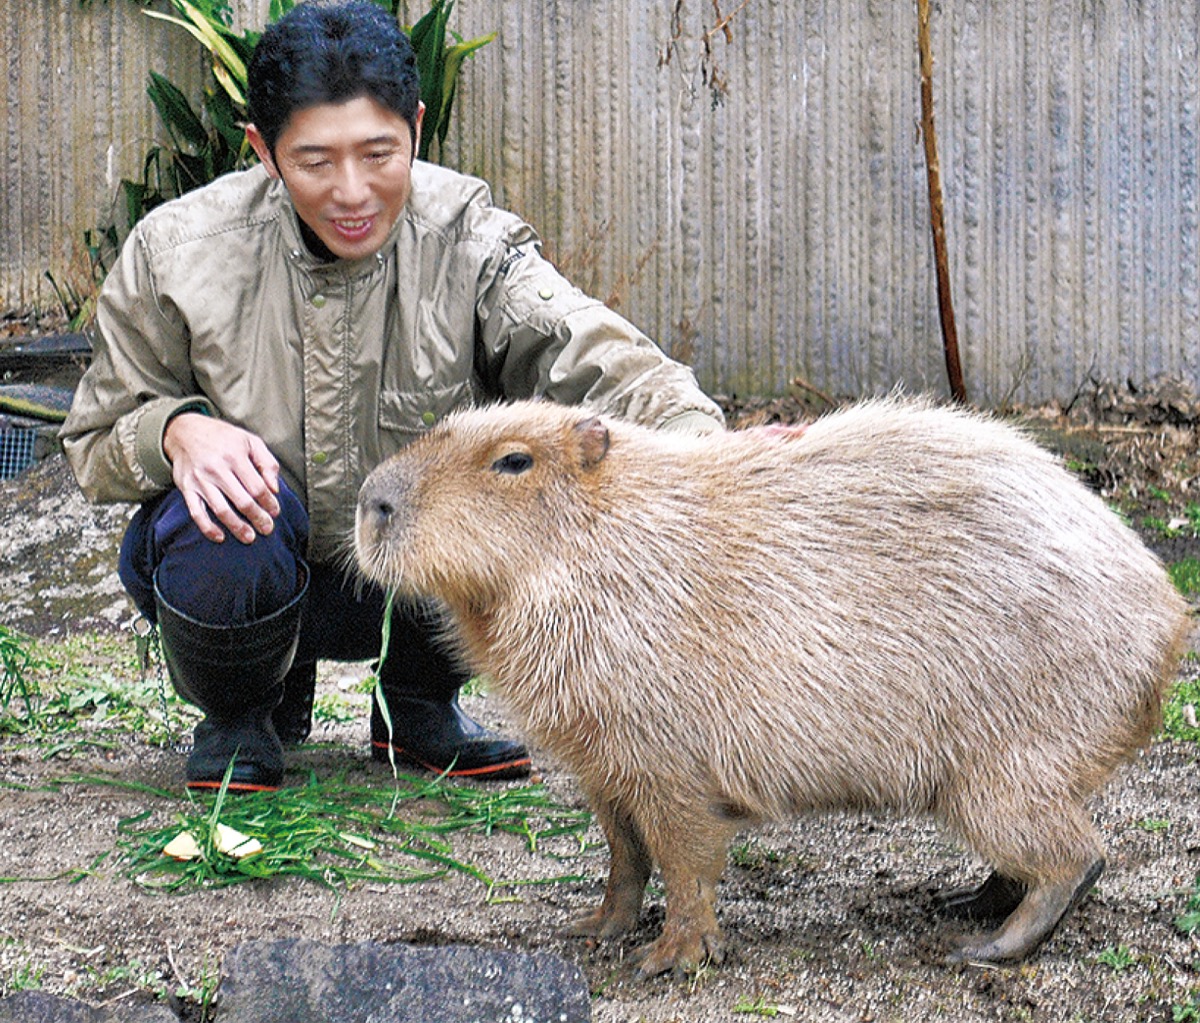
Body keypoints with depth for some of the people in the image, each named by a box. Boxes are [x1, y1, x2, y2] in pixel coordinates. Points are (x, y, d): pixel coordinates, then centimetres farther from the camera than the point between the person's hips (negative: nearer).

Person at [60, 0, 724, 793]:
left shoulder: (469, 242, -17)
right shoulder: (177, 252, -15)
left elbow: (595, 355, -33)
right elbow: (94, 442, -5)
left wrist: (699, 446, -54)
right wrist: (176, 430, -29)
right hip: (249, 577, -1)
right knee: (224, 524, -35)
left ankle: (418, 704, 5)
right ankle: (241, 713, 3)